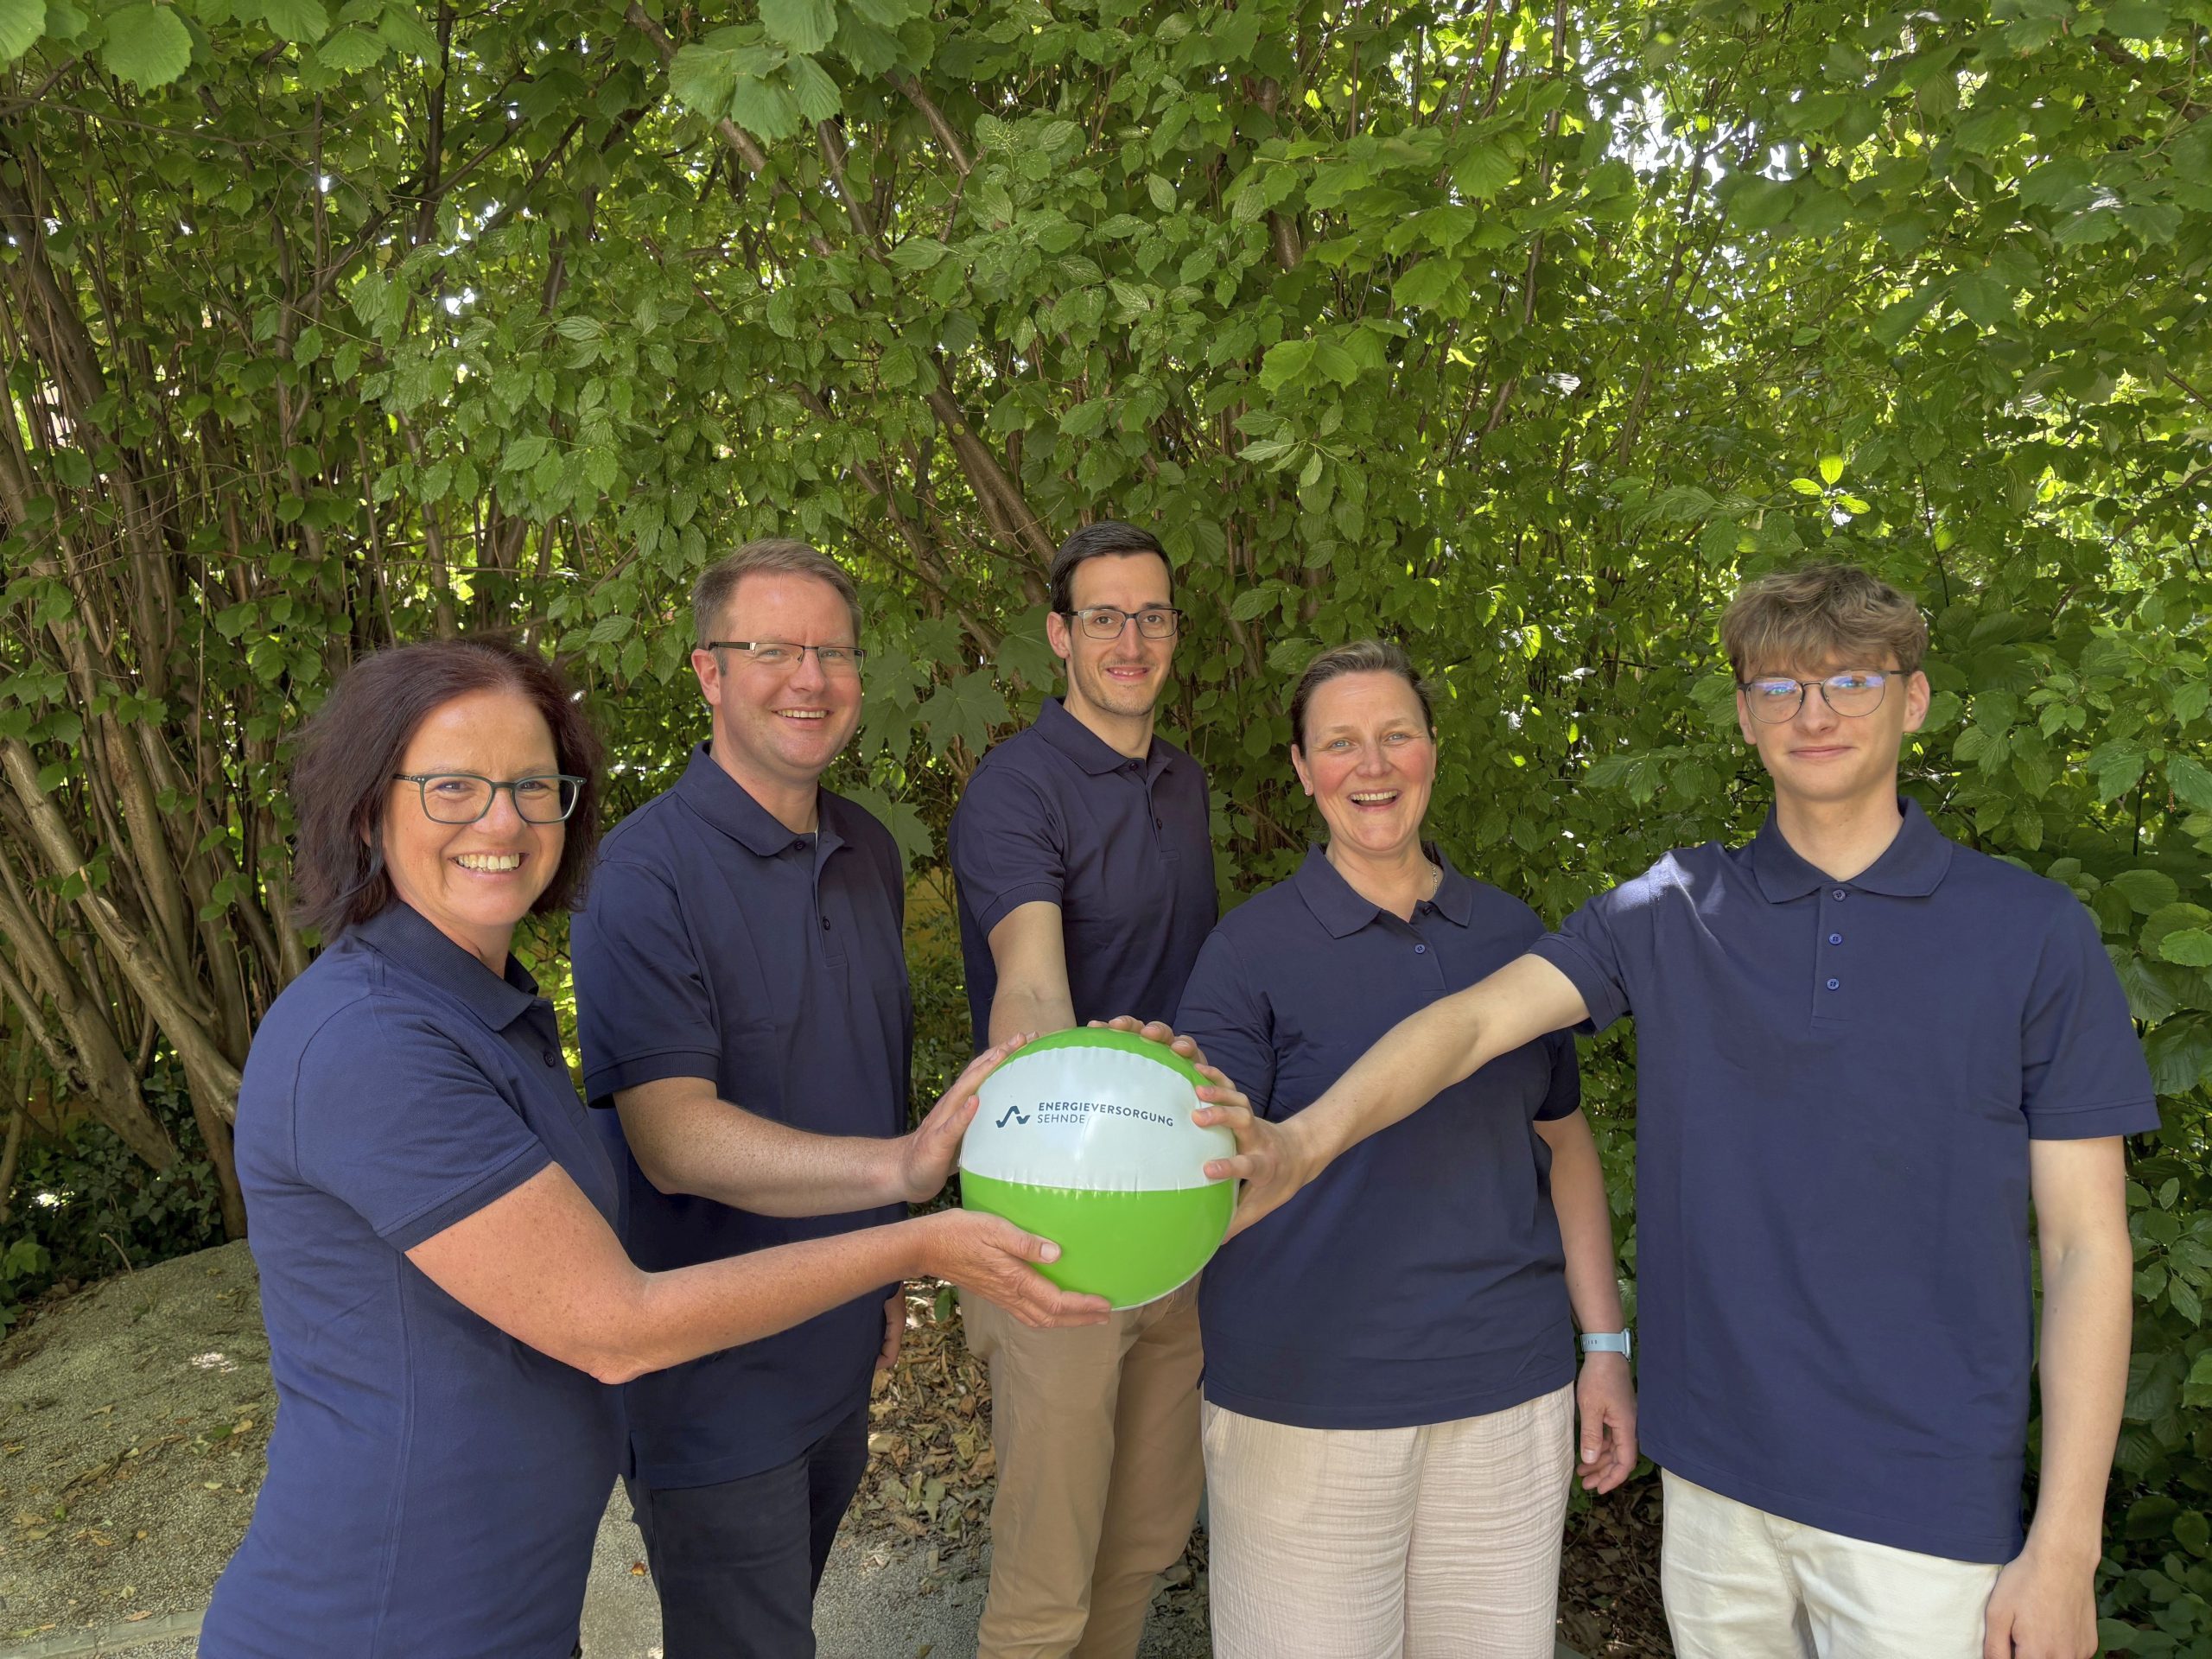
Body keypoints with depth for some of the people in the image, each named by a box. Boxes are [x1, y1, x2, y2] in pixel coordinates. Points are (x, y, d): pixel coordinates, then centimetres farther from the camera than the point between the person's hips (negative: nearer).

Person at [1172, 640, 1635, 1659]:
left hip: (1510, 1389, 4)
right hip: (1309, 1397, -3)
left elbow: (1561, 1137, 13)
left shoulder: (1511, 934, 6)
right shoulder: (1253, 947, -6)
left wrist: (1606, 1346, 10)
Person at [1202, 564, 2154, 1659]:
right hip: (1714, 1473, 2)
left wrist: (2066, 1545, -7)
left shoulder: (2031, 931, -4)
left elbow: (2085, 1242, -3)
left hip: (1924, 1502, -2)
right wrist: (1305, 1139, -30)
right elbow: (1478, 1016, -12)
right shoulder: (1674, 912, 1)